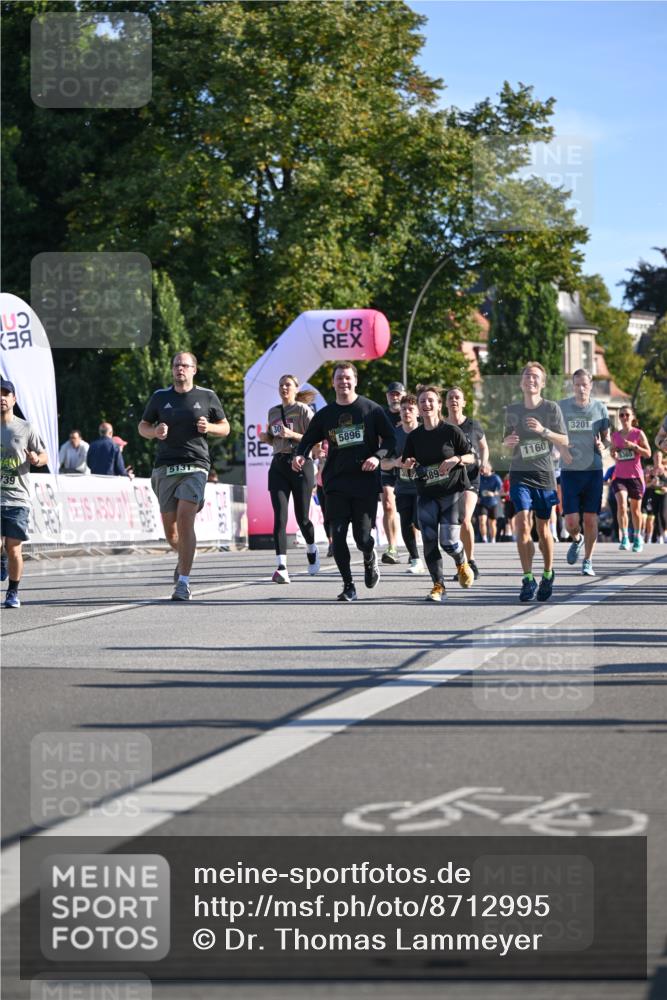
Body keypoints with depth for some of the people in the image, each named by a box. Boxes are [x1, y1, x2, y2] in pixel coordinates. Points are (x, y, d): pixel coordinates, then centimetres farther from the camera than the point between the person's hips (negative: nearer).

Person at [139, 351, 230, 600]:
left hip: (195, 466, -2)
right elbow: (143, 426, 17)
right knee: (170, 529, 3)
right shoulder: (160, 397, 10)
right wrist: (155, 432, -5)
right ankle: (184, 558, 37)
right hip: (166, 467, 3)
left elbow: (225, 428, 15)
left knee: (185, 519, -19)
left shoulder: (207, 397, 7)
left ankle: (183, 583, -17)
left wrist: (209, 427, -6)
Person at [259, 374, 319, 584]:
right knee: (280, 517, -10)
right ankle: (281, 568, -18)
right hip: (278, 466, 4)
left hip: (300, 464, -4)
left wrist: (292, 434, -21)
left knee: (302, 517, 4)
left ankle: (311, 549, 37)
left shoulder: (303, 410, -3)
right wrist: (265, 438, 4)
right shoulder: (273, 412, 14)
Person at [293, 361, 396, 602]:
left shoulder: (371, 409, 3)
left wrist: (378, 456, -13)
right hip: (336, 484, 2)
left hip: (366, 482, -2)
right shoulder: (325, 415, 9)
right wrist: (300, 455, -7)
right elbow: (307, 440, 15)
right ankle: (348, 585, 4)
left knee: (363, 537, -5)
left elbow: (390, 439, 5)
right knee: (338, 534, -8)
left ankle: (370, 558, 31)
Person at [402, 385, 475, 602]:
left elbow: (472, 457, 1)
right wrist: (408, 464, -9)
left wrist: (457, 459, -18)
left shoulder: (452, 431, -4)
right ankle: (438, 586, 3)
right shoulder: (414, 436, 5)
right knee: (429, 541, -7)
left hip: (452, 491, -3)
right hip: (427, 495, 3)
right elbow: (406, 465, 14)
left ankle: (462, 563, 24)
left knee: (448, 541, -10)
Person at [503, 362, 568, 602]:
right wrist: (508, 441, -6)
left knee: (543, 528, 6)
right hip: (519, 473, 1)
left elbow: (564, 441, -1)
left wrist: (543, 431, -17)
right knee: (522, 523, -14)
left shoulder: (551, 408, 0)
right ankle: (528, 579, -11)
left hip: (544, 474, -1)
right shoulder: (512, 410, 7)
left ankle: (548, 575, 26)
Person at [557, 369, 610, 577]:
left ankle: (587, 561, 15)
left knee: (591, 519, -1)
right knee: (571, 521, -6)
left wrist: (603, 445, -11)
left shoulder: (599, 408, 4)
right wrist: (561, 448, -12)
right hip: (569, 471, -1)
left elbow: (606, 437, 12)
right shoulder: (561, 407, 0)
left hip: (593, 470, 1)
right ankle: (576, 540, 29)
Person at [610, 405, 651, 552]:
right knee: (622, 504, -21)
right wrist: (614, 454, -2)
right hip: (619, 476, 1)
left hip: (635, 476, -1)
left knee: (635, 509, 10)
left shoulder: (638, 433, -2)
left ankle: (638, 537, 29)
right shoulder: (615, 435, 6)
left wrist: (633, 446, -17)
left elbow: (648, 454, -5)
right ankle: (624, 538, -20)